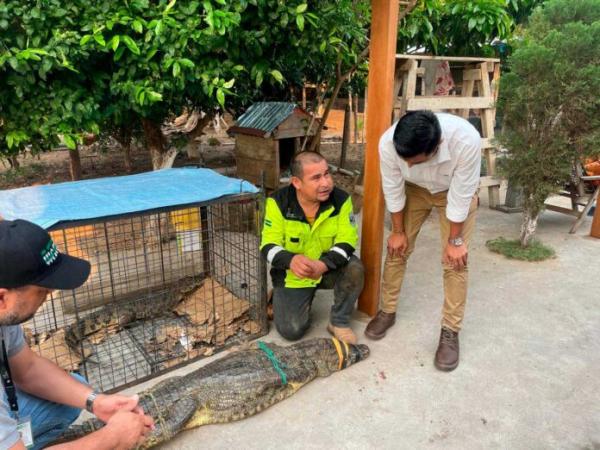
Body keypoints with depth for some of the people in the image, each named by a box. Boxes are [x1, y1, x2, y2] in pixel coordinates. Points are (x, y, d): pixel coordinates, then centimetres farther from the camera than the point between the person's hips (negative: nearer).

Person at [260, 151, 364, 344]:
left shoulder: (341, 199, -16)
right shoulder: (278, 202, -18)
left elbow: (346, 241, -16)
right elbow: (269, 246, -18)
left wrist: (324, 264, -37)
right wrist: (291, 260, -41)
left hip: (329, 268, 2)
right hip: (292, 274, -1)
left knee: (354, 269, -29)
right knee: (291, 330, -10)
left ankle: (339, 322, -4)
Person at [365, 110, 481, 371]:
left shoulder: (466, 140, -42)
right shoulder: (388, 143, -35)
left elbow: (460, 197, -28)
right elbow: (393, 191, -18)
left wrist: (455, 240, -17)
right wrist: (398, 231, -7)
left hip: (455, 190, -2)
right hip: (414, 189, 2)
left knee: (454, 260, -7)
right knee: (397, 248, 2)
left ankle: (450, 332, 7)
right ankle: (387, 311, 20)